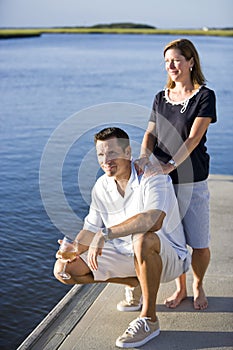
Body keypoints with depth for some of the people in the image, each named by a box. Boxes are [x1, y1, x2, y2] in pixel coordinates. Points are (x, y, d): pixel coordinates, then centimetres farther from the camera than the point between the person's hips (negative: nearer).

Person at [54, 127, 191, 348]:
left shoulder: (152, 177, -22)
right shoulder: (101, 187, -1)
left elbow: (154, 220, -41)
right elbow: (91, 230, 6)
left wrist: (106, 234, -42)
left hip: (168, 256, -6)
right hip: (126, 254, 7)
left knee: (143, 240, -42)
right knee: (65, 269, -5)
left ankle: (149, 319, -21)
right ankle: (133, 282, 15)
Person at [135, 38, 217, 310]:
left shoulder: (204, 96, -5)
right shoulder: (161, 98, 11)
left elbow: (193, 138, -15)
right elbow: (151, 133, 6)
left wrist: (170, 165, -27)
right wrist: (144, 156, -16)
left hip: (192, 180, -4)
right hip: (162, 180, 4)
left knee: (199, 243, 2)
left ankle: (198, 286, 28)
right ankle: (180, 288, 29)